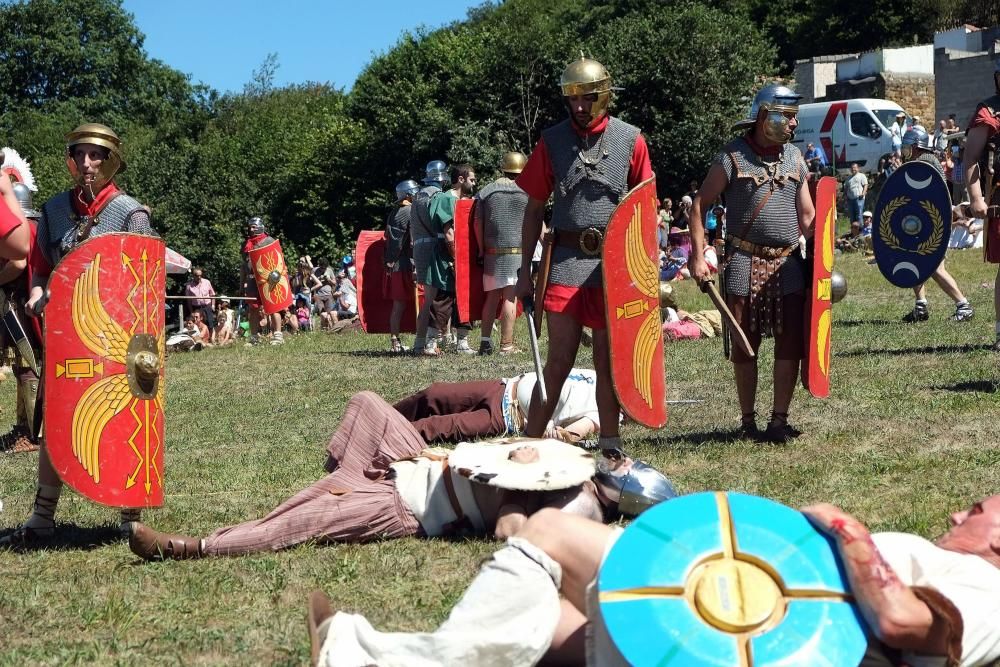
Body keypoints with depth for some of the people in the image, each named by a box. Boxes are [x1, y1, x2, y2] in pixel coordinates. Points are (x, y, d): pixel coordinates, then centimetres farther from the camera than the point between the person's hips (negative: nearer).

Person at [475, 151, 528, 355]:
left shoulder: (485, 191, 8)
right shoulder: (527, 192, 1)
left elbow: (477, 222, 5)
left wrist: (481, 250, 11)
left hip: (492, 251, 3)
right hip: (518, 250, -3)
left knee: (492, 295, 12)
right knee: (510, 297, -3)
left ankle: (485, 341, 8)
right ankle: (506, 345, -5)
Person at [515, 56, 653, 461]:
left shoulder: (631, 140, 3)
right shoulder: (552, 141, 4)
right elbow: (534, 208, 9)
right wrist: (525, 270, 5)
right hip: (567, 261, -1)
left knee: (609, 360, 8)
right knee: (560, 360, -5)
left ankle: (610, 443, 19)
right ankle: (531, 440, 3)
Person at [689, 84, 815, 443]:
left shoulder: (795, 158, 9)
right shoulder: (732, 157, -4)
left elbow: (807, 215, 12)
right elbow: (700, 204, -2)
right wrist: (698, 257, -9)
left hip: (788, 262, 3)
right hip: (744, 261, -3)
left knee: (790, 342, -3)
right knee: (745, 345, 4)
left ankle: (779, 419, 6)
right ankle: (748, 420, 15)